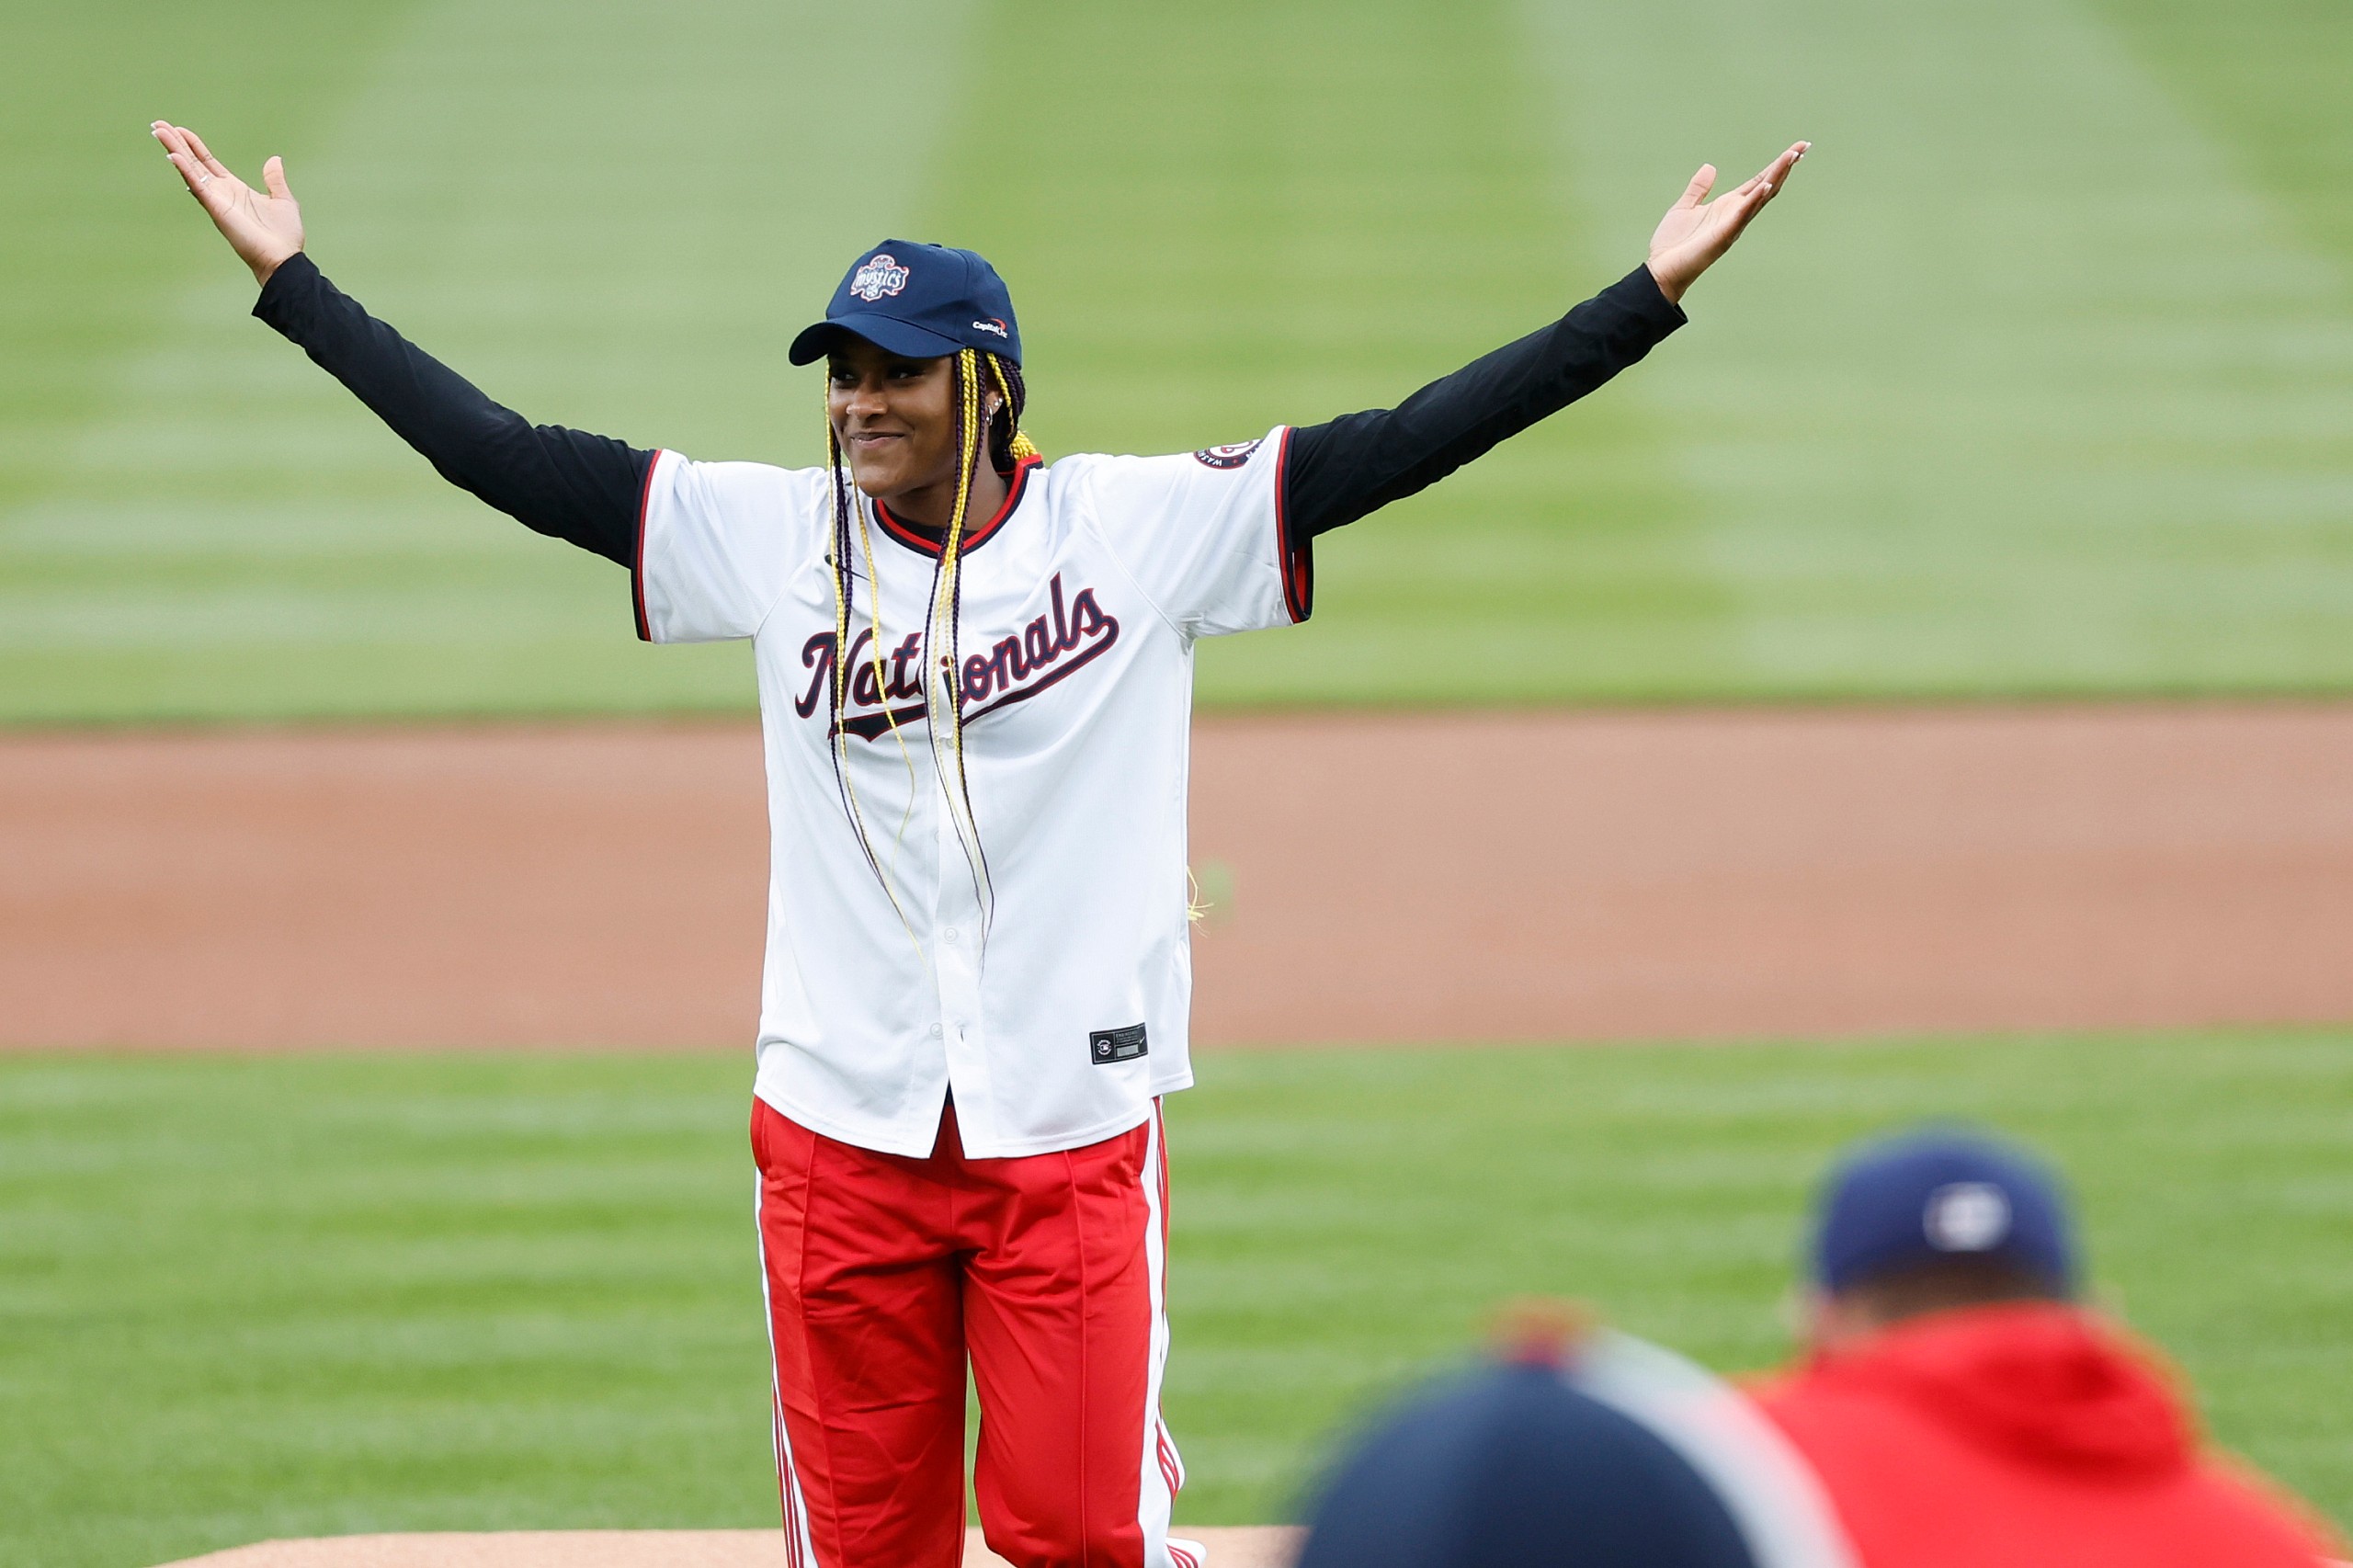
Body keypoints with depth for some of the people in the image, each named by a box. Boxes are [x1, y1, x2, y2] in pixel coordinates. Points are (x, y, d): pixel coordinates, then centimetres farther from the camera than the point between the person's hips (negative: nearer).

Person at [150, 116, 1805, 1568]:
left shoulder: (1141, 529, -3)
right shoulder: (772, 536, 4)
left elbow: (1404, 444, -7)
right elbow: (510, 458, 5)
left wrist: (1651, 293, -14)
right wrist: (293, 279, 3)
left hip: (1074, 1127, -2)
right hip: (843, 1127, 2)